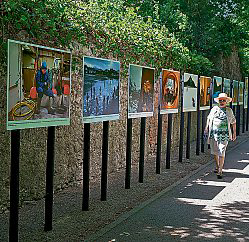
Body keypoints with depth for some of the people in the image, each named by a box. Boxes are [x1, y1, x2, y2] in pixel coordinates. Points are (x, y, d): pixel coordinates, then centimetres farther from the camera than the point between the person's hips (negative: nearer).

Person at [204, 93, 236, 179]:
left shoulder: (229, 110, 6)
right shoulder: (214, 109, 10)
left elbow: (233, 122, 11)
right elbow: (209, 118, 21)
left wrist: (234, 133, 8)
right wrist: (207, 127, 12)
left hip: (224, 134, -3)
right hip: (213, 133, 3)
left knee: (221, 152, -10)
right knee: (215, 152, 12)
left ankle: (220, 171, -8)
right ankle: (217, 167, 32)